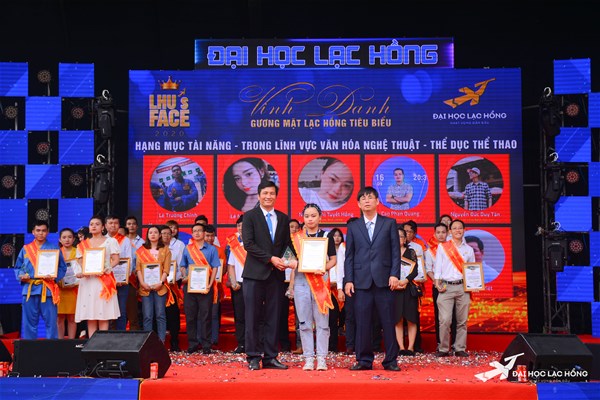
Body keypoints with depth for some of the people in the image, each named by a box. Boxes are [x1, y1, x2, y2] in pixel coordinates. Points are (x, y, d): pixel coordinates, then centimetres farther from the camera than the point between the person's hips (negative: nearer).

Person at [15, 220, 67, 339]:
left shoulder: (54, 248, 6)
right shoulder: (25, 249, 13)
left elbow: (62, 267, 3)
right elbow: (18, 267, 15)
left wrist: (55, 277, -15)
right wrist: (21, 276, -5)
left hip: (48, 289, -2)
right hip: (29, 289, 2)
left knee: (51, 321, -2)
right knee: (29, 321, 6)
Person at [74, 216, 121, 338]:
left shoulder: (110, 241, 9)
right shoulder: (83, 245, 18)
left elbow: (116, 260, 2)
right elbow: (79, 263, 14)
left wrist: (106, 269, -14)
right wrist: (80, 272, -7)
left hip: (104, 281, -3)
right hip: (87, 281, 3)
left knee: (103, 316, -7)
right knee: (90, 315, 0)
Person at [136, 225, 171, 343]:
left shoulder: (165, 250, 9)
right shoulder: (141, 250, 13)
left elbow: (166, 268, 1)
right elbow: (138, 268, 5)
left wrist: (161, 282, -12)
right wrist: (142, 282, -9)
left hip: (160, 287, -1)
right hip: (145, 287, 1)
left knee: (160, 314, -2)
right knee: (147, 315, -1)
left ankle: (161, 341, 1)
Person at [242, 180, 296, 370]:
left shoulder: (283, 219, 14)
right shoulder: (250, 216, 1)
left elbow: (287, 244, 14)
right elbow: (248, 244, -9)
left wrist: (284, 260, -6)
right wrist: (271, 258, -15)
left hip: (276, 274, 4)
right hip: (255, 274, -4)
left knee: (273, 318, 6)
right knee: (253, 318, -1)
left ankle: (270, 357, 13)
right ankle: (253, 357, 7)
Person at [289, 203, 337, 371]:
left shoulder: (326, 236, 7)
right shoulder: (297, 237, 11)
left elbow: (333, 259, 6)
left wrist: (324, 268, -12)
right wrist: (291, 283, 2)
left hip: (320, 280, -1)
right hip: (301, 280, 1)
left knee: (322, 321, -4)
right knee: (304, 322, 2)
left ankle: (321, 358, 2)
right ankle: (308, 358, 8)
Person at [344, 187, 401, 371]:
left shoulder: (389, 223, 9)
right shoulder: (353, 227, 12)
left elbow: (395, 251, 5)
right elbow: (349, 256, 9)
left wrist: (394, 274, -6)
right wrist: (348, 280, 1)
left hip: (384, 279, -1)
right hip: (361, 280, 1)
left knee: (388, 322, 2)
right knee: (362, 322, 2)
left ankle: (391, 360, 10)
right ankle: (364, 360, 12)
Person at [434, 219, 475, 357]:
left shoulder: (469, 249, 14)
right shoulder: (442, 247, 8)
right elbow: (437, 266, 6)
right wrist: (437, 283, -4)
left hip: (463, 287, 2)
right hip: (446, 287, -2)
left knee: (462, 320, 3)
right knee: (445, 320, -10)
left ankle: (460, 348, 11)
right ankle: (443, 349, 0)